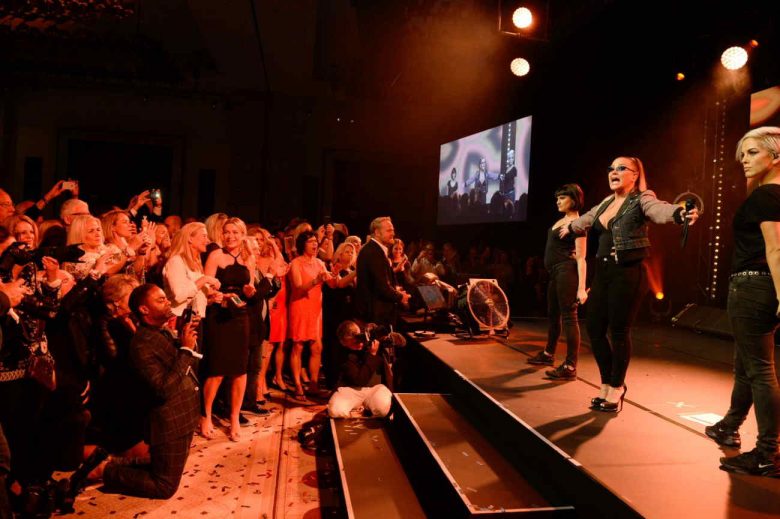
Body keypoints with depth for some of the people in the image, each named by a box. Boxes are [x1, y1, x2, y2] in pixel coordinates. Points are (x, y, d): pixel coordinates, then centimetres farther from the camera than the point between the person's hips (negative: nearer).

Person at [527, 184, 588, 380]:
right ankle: (548, 354, 36)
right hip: (555, 272, 10)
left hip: (566, 271, -10)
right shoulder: (561, 220, 14)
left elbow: (581, 258, -16)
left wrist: (581, 288, -22)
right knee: (553, 315, 20)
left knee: (568, 317, -9)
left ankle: (570, 367, -7)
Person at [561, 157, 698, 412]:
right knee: (594, 329, 7)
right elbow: (586, 219, 36)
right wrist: (569, 228, 54)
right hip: (603, 272, 7)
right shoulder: (606, 203, 15)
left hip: (629, 273, -7)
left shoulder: (642, 200, -7)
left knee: (619, 331, 0)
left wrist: (679, 213, -53)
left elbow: (660, 210, -30)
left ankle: (616, 389, 18)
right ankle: (608, 384, 26)